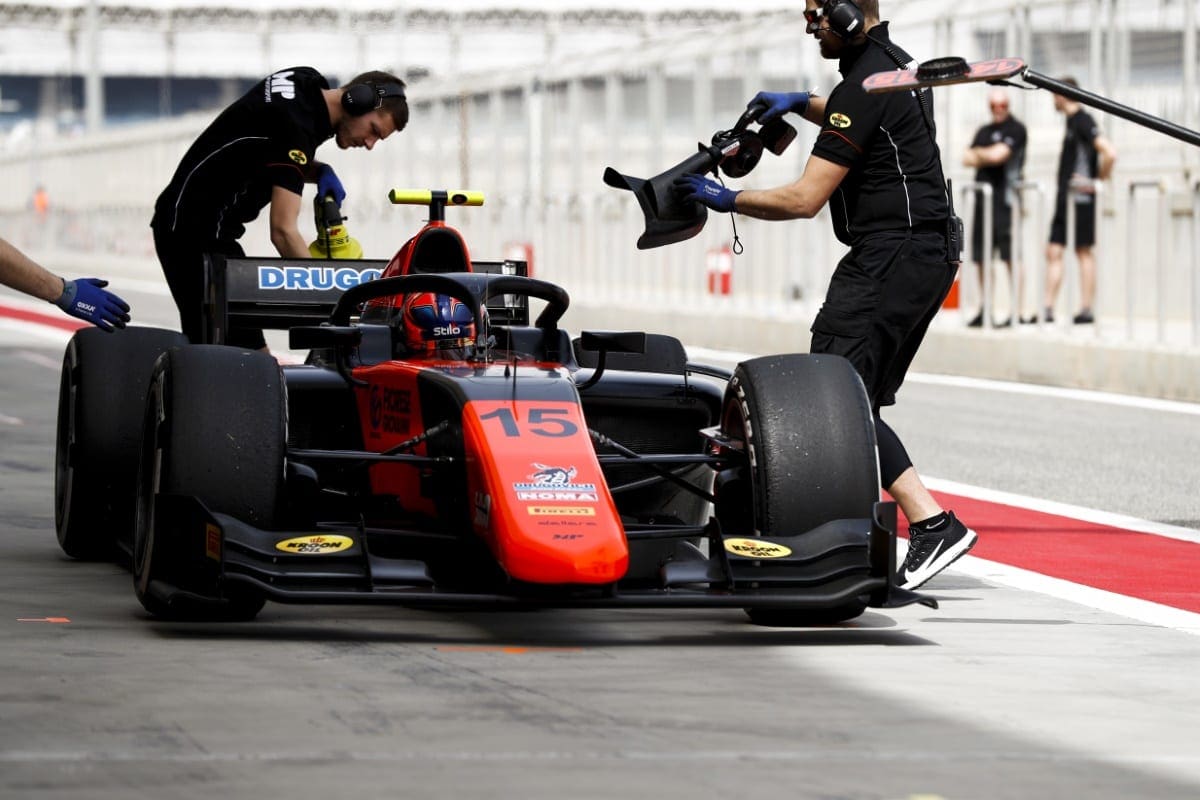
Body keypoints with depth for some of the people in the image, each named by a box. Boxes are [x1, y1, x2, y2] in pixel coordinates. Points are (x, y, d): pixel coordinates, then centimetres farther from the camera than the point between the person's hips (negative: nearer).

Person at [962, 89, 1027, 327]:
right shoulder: (984, 131, 20)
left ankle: (1016, 311, -11)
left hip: (1005, 198, -7)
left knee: (1011, 257, -10)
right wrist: (987, 156, -5)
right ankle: (984, 310, 16)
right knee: (981, 258, 9)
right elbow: (967, 159, 11)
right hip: (983, 198, 7)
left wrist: (978, 153, 5)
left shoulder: (1015, 129, -2)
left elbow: (998, 154, -13)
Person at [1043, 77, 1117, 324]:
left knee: (1084, 252, -4)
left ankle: (1087, 309, 0)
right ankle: (1048, 309, 6)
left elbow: (1110, 153, -24)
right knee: (1054, 252, 6)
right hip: (1065, 198, 9)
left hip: (1080, 198, -9)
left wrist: (1099, 180, -14)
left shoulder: (1082, 121, -14)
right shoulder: (1072, 121, 15)